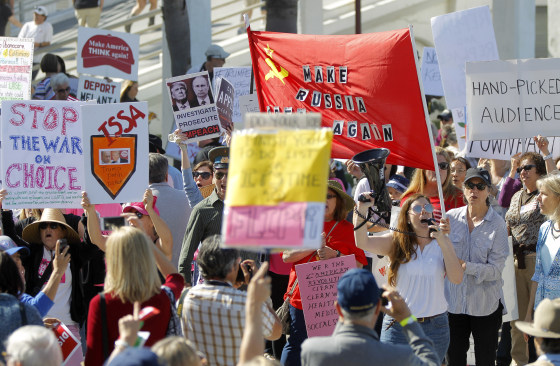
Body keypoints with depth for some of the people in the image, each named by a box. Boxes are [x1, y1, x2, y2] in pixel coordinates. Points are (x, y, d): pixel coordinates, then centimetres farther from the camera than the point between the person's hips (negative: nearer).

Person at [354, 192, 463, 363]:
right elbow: (363, 242, -13)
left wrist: (442, 242, -16)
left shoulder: (442, 243, 4)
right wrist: (361, 210, -25)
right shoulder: (396, 241, 2)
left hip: (434, 328, 1)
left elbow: (457, 278, -8)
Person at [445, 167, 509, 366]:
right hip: (454, 301, 2)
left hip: (485, 304, -2)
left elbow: (495, 269, -14)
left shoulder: (497, 224, -8)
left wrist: (466, 266, -25)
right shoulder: (452, 217, -1)